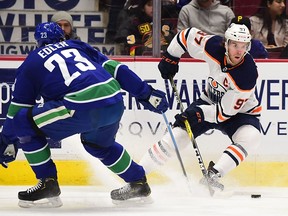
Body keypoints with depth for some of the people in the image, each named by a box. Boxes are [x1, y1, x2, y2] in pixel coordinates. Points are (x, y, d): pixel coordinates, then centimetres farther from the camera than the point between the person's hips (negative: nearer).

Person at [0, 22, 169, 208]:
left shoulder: (32, 62, 19)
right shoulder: (77, 46, 29)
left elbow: (18, 106, 21)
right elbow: (115, 68, 21)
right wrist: (147, 95, 22)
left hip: (83, 108, -6)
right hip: (115, 104, 6)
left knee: (25, 124, 8)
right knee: (99, 143, 36)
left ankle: (48, 185, 8)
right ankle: (138, 184, 41)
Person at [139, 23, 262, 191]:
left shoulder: (248, 75, -32)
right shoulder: (213, 46, -23)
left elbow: (226, 111, -27)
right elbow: (187, 35, -3)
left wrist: (198, 114, -33)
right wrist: (170, 58, -4)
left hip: (239, 111, -3)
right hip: (209, 102, 3)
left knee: (250, 139, -33)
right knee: (176, 136, -8)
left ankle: (213, 175, -35)